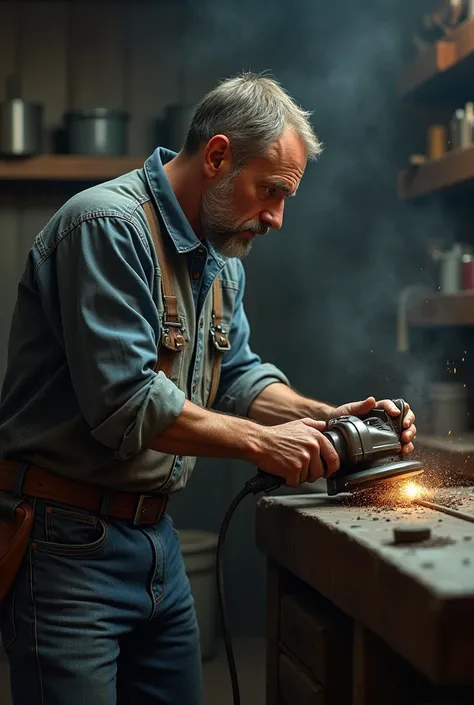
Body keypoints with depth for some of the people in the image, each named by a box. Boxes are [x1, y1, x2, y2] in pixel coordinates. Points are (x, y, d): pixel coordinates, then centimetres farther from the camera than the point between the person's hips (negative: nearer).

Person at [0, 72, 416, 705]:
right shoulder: (109, 226, -19)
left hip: (156, 535, 9)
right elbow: (124, 402, -25)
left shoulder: (221, 261, 12)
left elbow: (237, 375, 15)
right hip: (66, 540, -9)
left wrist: (326, 416, -2)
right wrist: (259, 442, -18)